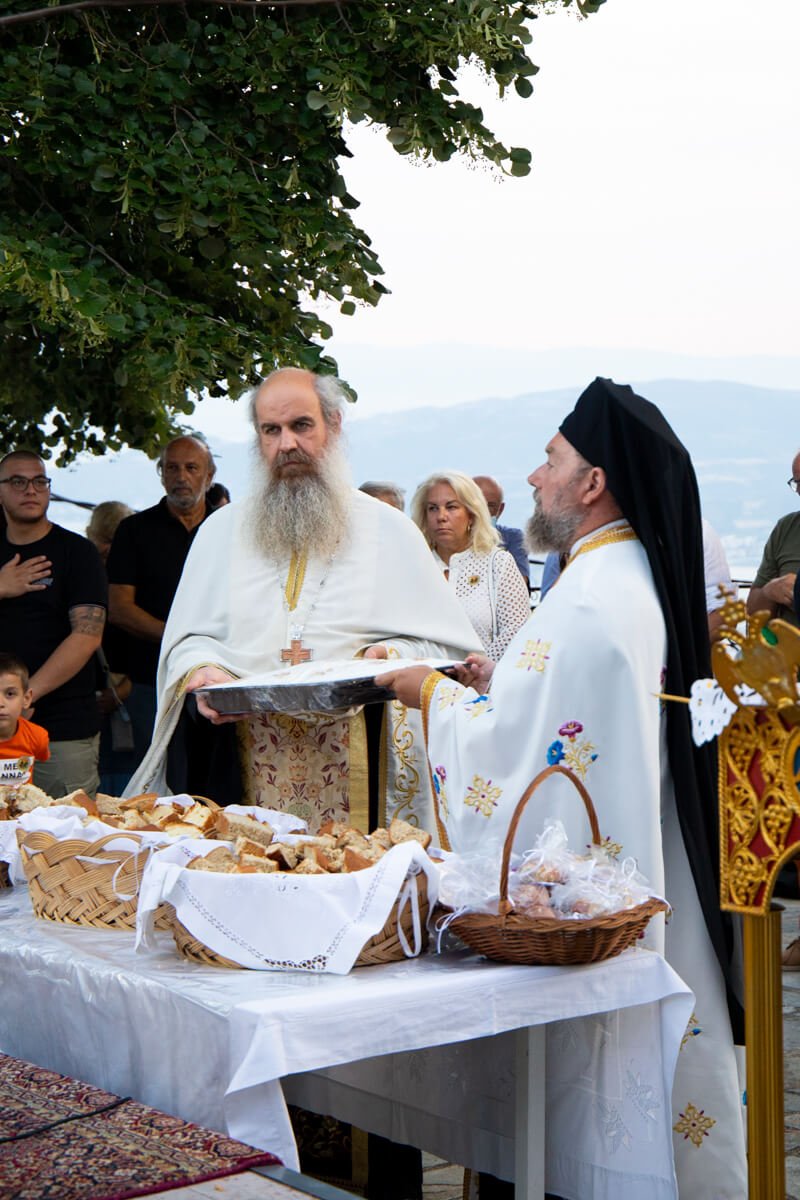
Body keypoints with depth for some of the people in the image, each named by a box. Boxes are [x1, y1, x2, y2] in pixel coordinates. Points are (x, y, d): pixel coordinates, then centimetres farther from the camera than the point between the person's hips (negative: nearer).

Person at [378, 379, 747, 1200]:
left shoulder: (588, 602, -22)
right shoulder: (643, 579, 10)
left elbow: (506, 748, -20)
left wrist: (434, 694, -4)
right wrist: (500, 685, 14)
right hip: (641, 877, 10)